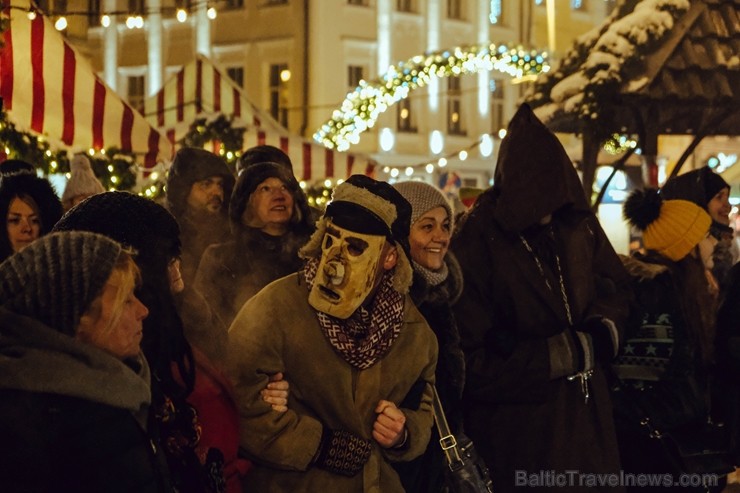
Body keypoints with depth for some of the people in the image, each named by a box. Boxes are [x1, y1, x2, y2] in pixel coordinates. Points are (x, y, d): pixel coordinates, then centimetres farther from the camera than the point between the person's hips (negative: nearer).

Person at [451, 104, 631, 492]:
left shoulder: (579, 225, -1)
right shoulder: (475, 247, -16)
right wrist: (561, 354, -18)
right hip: (519, 424, -5)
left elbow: (616, 286, 12)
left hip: (585, 410, 5)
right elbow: (471, 360, -17)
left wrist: (602, 331, -10)